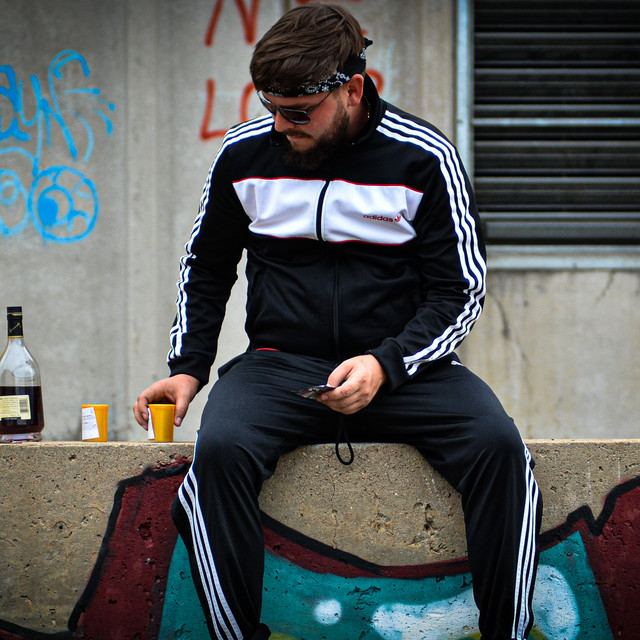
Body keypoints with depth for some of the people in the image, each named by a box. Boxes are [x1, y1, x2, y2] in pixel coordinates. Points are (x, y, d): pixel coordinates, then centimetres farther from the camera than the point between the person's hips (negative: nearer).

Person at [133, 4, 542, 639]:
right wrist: (187, 368, 5)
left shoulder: (423, 156, -3)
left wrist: (386, 365, -17)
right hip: (280, 364, 1)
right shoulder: (244, 152, 4)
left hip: (403, 366, -1)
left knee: (498, 447, -28)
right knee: (219, 449, -32)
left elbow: (460, 290, 0)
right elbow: (205, 270, 20)